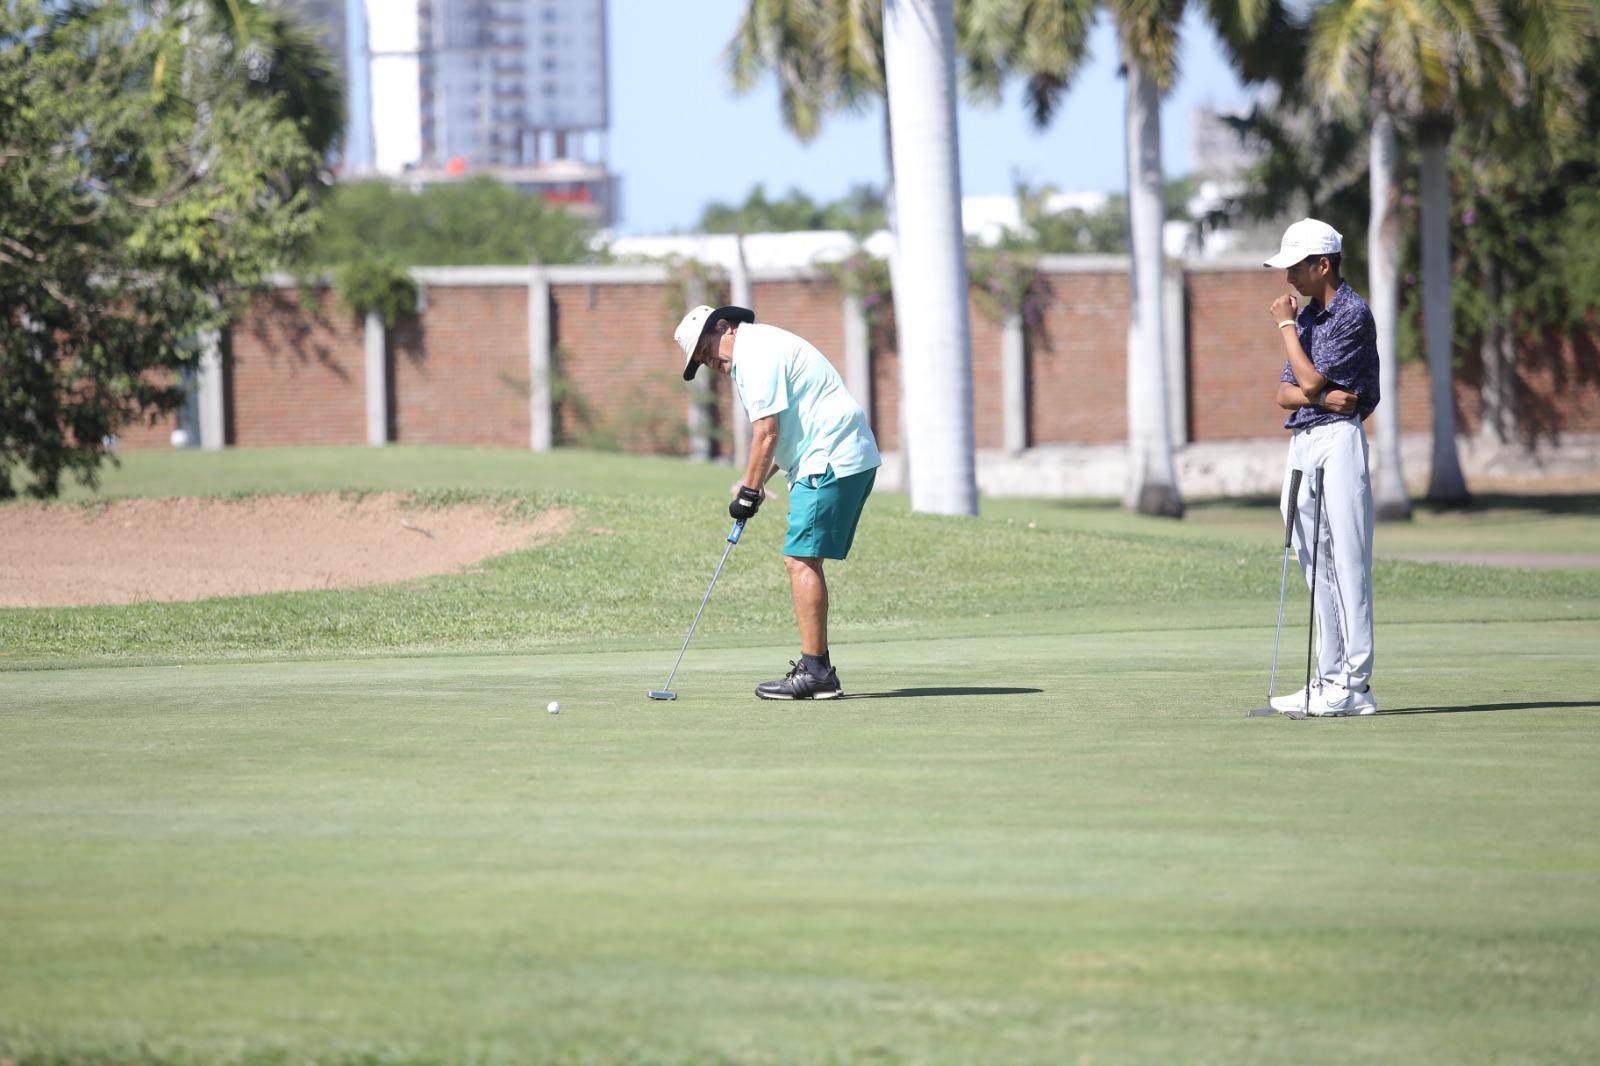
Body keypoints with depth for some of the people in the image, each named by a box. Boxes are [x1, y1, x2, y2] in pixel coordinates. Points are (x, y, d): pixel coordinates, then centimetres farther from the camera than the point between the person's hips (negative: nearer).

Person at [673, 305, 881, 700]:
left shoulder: (756, 353, -11)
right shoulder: (764, 346, 22)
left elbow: (767, 434, -15)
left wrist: (749, 491, -8)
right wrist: (758, 482, 15)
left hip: (831, 461, -11)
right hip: (848, 459, 11)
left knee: (801, 559, -11)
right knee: (804, 560, 11)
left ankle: (814, 670, -13)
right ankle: (816, 668, 10)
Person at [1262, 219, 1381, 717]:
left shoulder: (1352, 314, -9)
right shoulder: (1306, 315, 17)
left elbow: (1310, 380, -14)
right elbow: (1286, 393, 12)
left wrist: (1285, 326, -2)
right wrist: (1322, 397, -9)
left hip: (1338, 438, -9)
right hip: (1301, 442, 9)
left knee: (1348, 564, -10)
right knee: (1318, 568, 8)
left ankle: (1355, 687, -13)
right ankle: (1330, 680, 10)